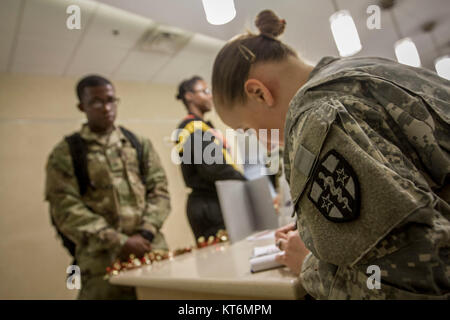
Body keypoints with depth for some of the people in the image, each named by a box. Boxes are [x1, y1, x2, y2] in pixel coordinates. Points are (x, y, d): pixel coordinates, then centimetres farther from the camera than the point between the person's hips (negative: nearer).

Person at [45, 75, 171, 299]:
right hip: (102, 258, -2)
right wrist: (119, 242, -14)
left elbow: (159, 191, 7)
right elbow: (66, 208, -6)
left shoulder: (140, 144, 12)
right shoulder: (65, 153, 3)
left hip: (152, 248, 3)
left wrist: (145, 233, -9)